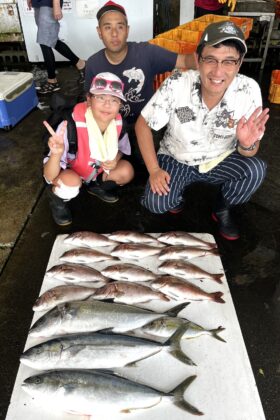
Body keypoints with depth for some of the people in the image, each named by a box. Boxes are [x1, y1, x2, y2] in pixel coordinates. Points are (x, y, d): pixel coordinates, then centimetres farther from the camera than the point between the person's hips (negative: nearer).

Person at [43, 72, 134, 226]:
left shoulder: (118, 123, -22)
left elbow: (121, 149, 2)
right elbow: (50, 176, -34)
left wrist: (115, 159, -23)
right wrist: (56, 154, -56)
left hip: (97, 171, 5)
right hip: (67, 173, -4)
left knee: (126, 171, -17)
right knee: (71, 182, -36)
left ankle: (96, 186, 13)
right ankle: (56, 197, 1)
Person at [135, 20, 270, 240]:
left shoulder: (249, 90, -20)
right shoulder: (176, 85, -24)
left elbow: (248, 152, -11)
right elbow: (143, 125, -11)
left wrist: (247, 144, -36)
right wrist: (154, 170, -17)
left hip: (221, 161, 1)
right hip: (175, 159, -1)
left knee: (255, 169, -27)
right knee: (156, 203, -25)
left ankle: (222, 210, 5)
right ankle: (176, 192, 14)